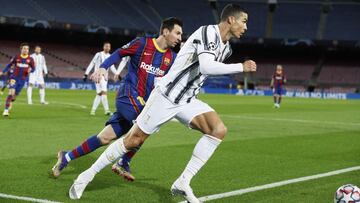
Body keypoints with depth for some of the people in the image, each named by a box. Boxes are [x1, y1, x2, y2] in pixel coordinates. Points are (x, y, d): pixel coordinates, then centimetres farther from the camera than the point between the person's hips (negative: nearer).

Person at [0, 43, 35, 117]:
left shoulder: (30, 59, -1)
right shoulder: (16, 57, -2)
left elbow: (33, 68, 7)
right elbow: (9, 65, 9)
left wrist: (30, 70, -16)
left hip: (22, 80, 2)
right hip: (14, 77, -2)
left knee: (15, 95, 10)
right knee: (11, 93, -19)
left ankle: (10, 103, 42)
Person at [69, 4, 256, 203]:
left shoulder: (226, 48, 10)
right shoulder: (208, 32, -18)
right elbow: (206, 67, -34)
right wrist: (241, 67, -25)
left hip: (187, 101, 8)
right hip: (166, 96, -8)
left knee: (218, 130, -14)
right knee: (133, 139, -1)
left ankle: (182, 183, -9)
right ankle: (87, 175, 17)